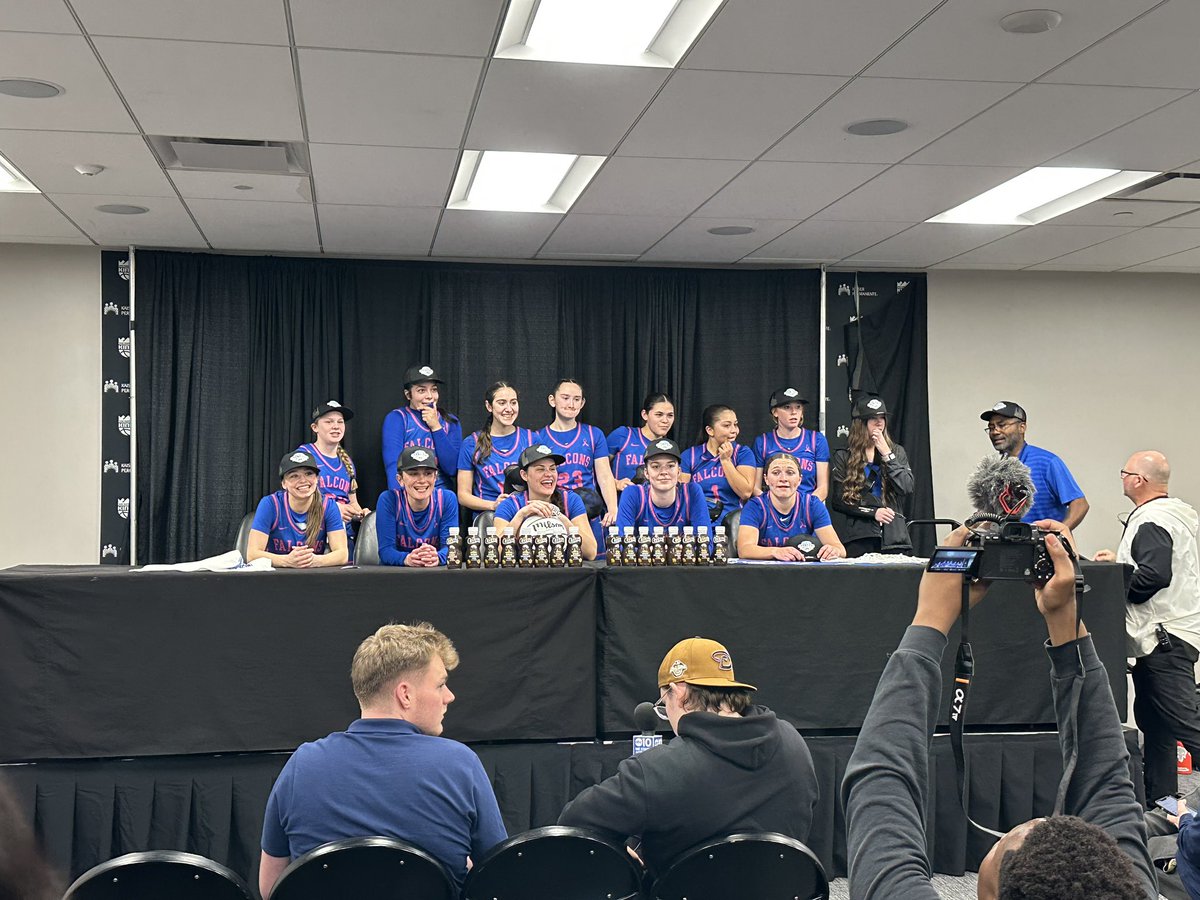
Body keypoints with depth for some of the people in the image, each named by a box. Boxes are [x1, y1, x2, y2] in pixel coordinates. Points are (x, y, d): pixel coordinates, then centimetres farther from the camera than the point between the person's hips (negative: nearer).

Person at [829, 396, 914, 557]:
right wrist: (873, 512, -10)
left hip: (893, 536, 2)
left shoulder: (896, 452, 14)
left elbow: (907, 489, -1)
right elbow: (838, 500, -1)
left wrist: (886, 454, -4)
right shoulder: (843, 457, 7)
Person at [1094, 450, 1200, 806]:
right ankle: (1158, 799, 20)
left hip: (1164, 636, -11)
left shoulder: (1150, 521, -15)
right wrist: (1121, 561, 21)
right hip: (1165, 635, 11)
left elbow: (1155, 575, -25)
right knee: (1153, 722, 15)